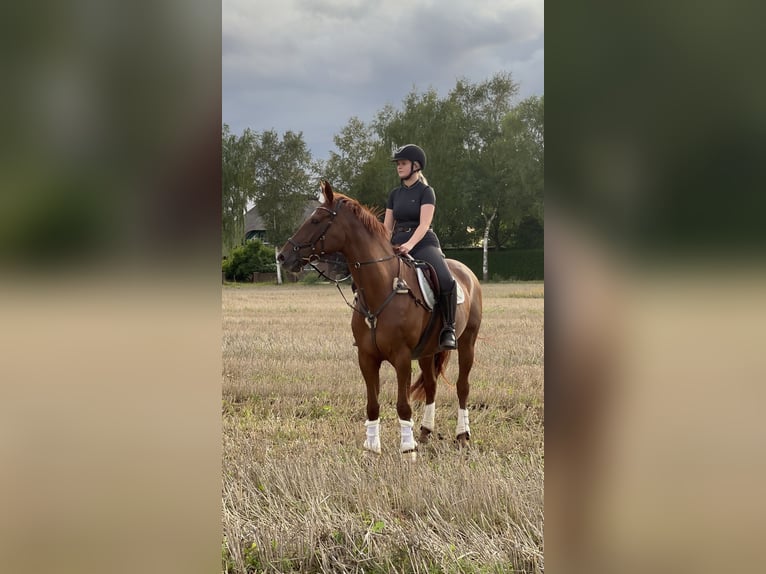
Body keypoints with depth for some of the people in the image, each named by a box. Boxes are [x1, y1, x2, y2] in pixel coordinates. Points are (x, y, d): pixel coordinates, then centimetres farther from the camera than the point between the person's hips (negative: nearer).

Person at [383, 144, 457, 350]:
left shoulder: (426, 191, -2)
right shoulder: (395, 194, 15)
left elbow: (424, 224, -14)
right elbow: (387, 226, 15)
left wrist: (410, 245, -30)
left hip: (423, 243, -6)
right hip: (397, 245, 6)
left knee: (446, 280, -32)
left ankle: (449, 329, -20)